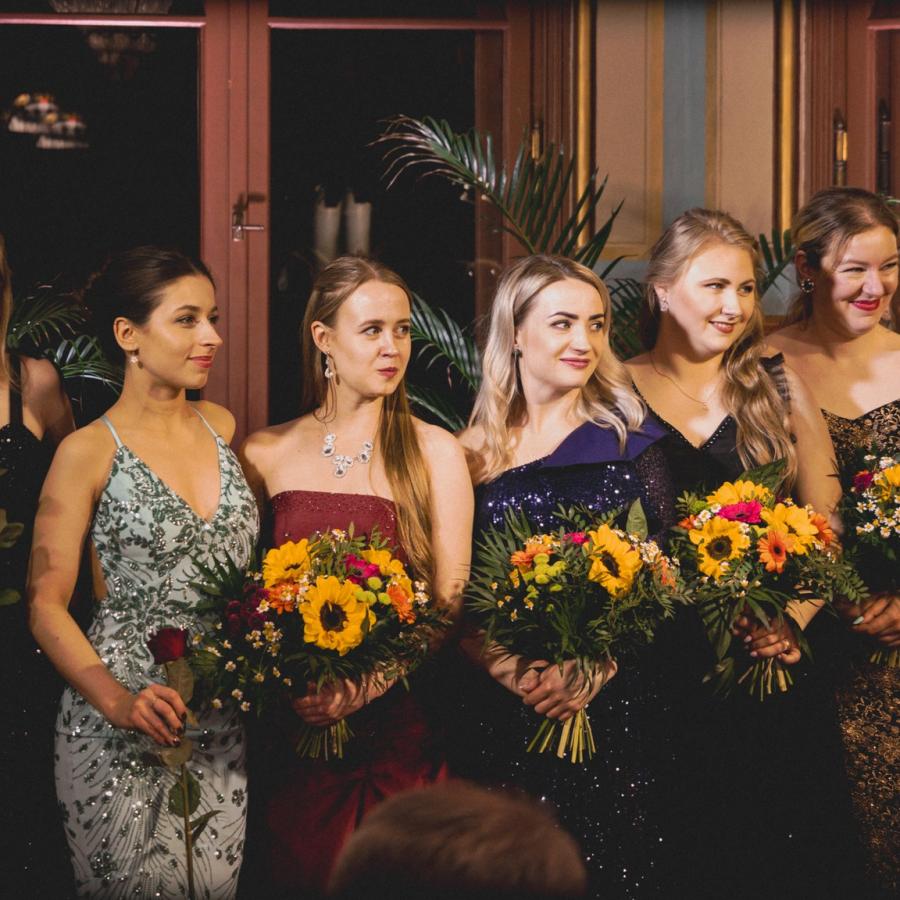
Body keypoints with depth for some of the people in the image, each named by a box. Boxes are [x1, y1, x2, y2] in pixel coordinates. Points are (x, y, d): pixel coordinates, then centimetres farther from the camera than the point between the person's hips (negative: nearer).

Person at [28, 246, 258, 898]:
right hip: (124, 735, -5)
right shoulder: (90, 452, -8)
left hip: (225, 724, 5)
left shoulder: (221, 427, 8)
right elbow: (47, 606, -8)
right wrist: (117, 700, -22)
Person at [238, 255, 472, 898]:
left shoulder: (434, 452, -1)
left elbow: (450, 601, -4)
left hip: (399, 729, -1)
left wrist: (365, 686, -18)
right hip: (293, 730, 2)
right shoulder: (266, 455, 5)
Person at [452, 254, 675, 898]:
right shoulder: (474, 454, 6)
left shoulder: (631, 445, 3)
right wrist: (510, 669, -14)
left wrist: (595, 667, -17)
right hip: (496, 716, 1)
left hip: (608, 709, -1)